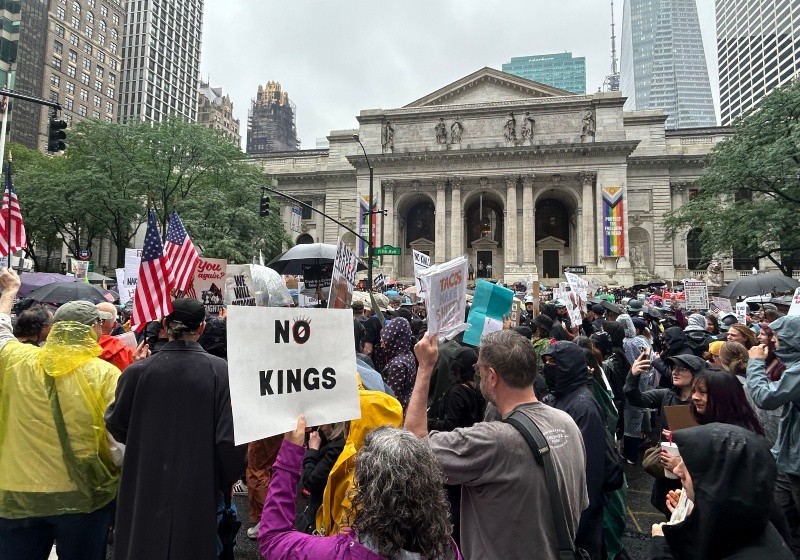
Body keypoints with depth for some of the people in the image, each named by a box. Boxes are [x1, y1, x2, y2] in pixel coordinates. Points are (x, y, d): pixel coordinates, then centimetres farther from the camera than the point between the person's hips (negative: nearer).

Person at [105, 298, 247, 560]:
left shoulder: (139, 371, -12)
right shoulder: (221, 371, -16)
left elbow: (116, 425, 1)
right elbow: (231, 437, -17)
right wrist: (224, 481, -1)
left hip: (147, 488, 1)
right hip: (198, 488, -1)